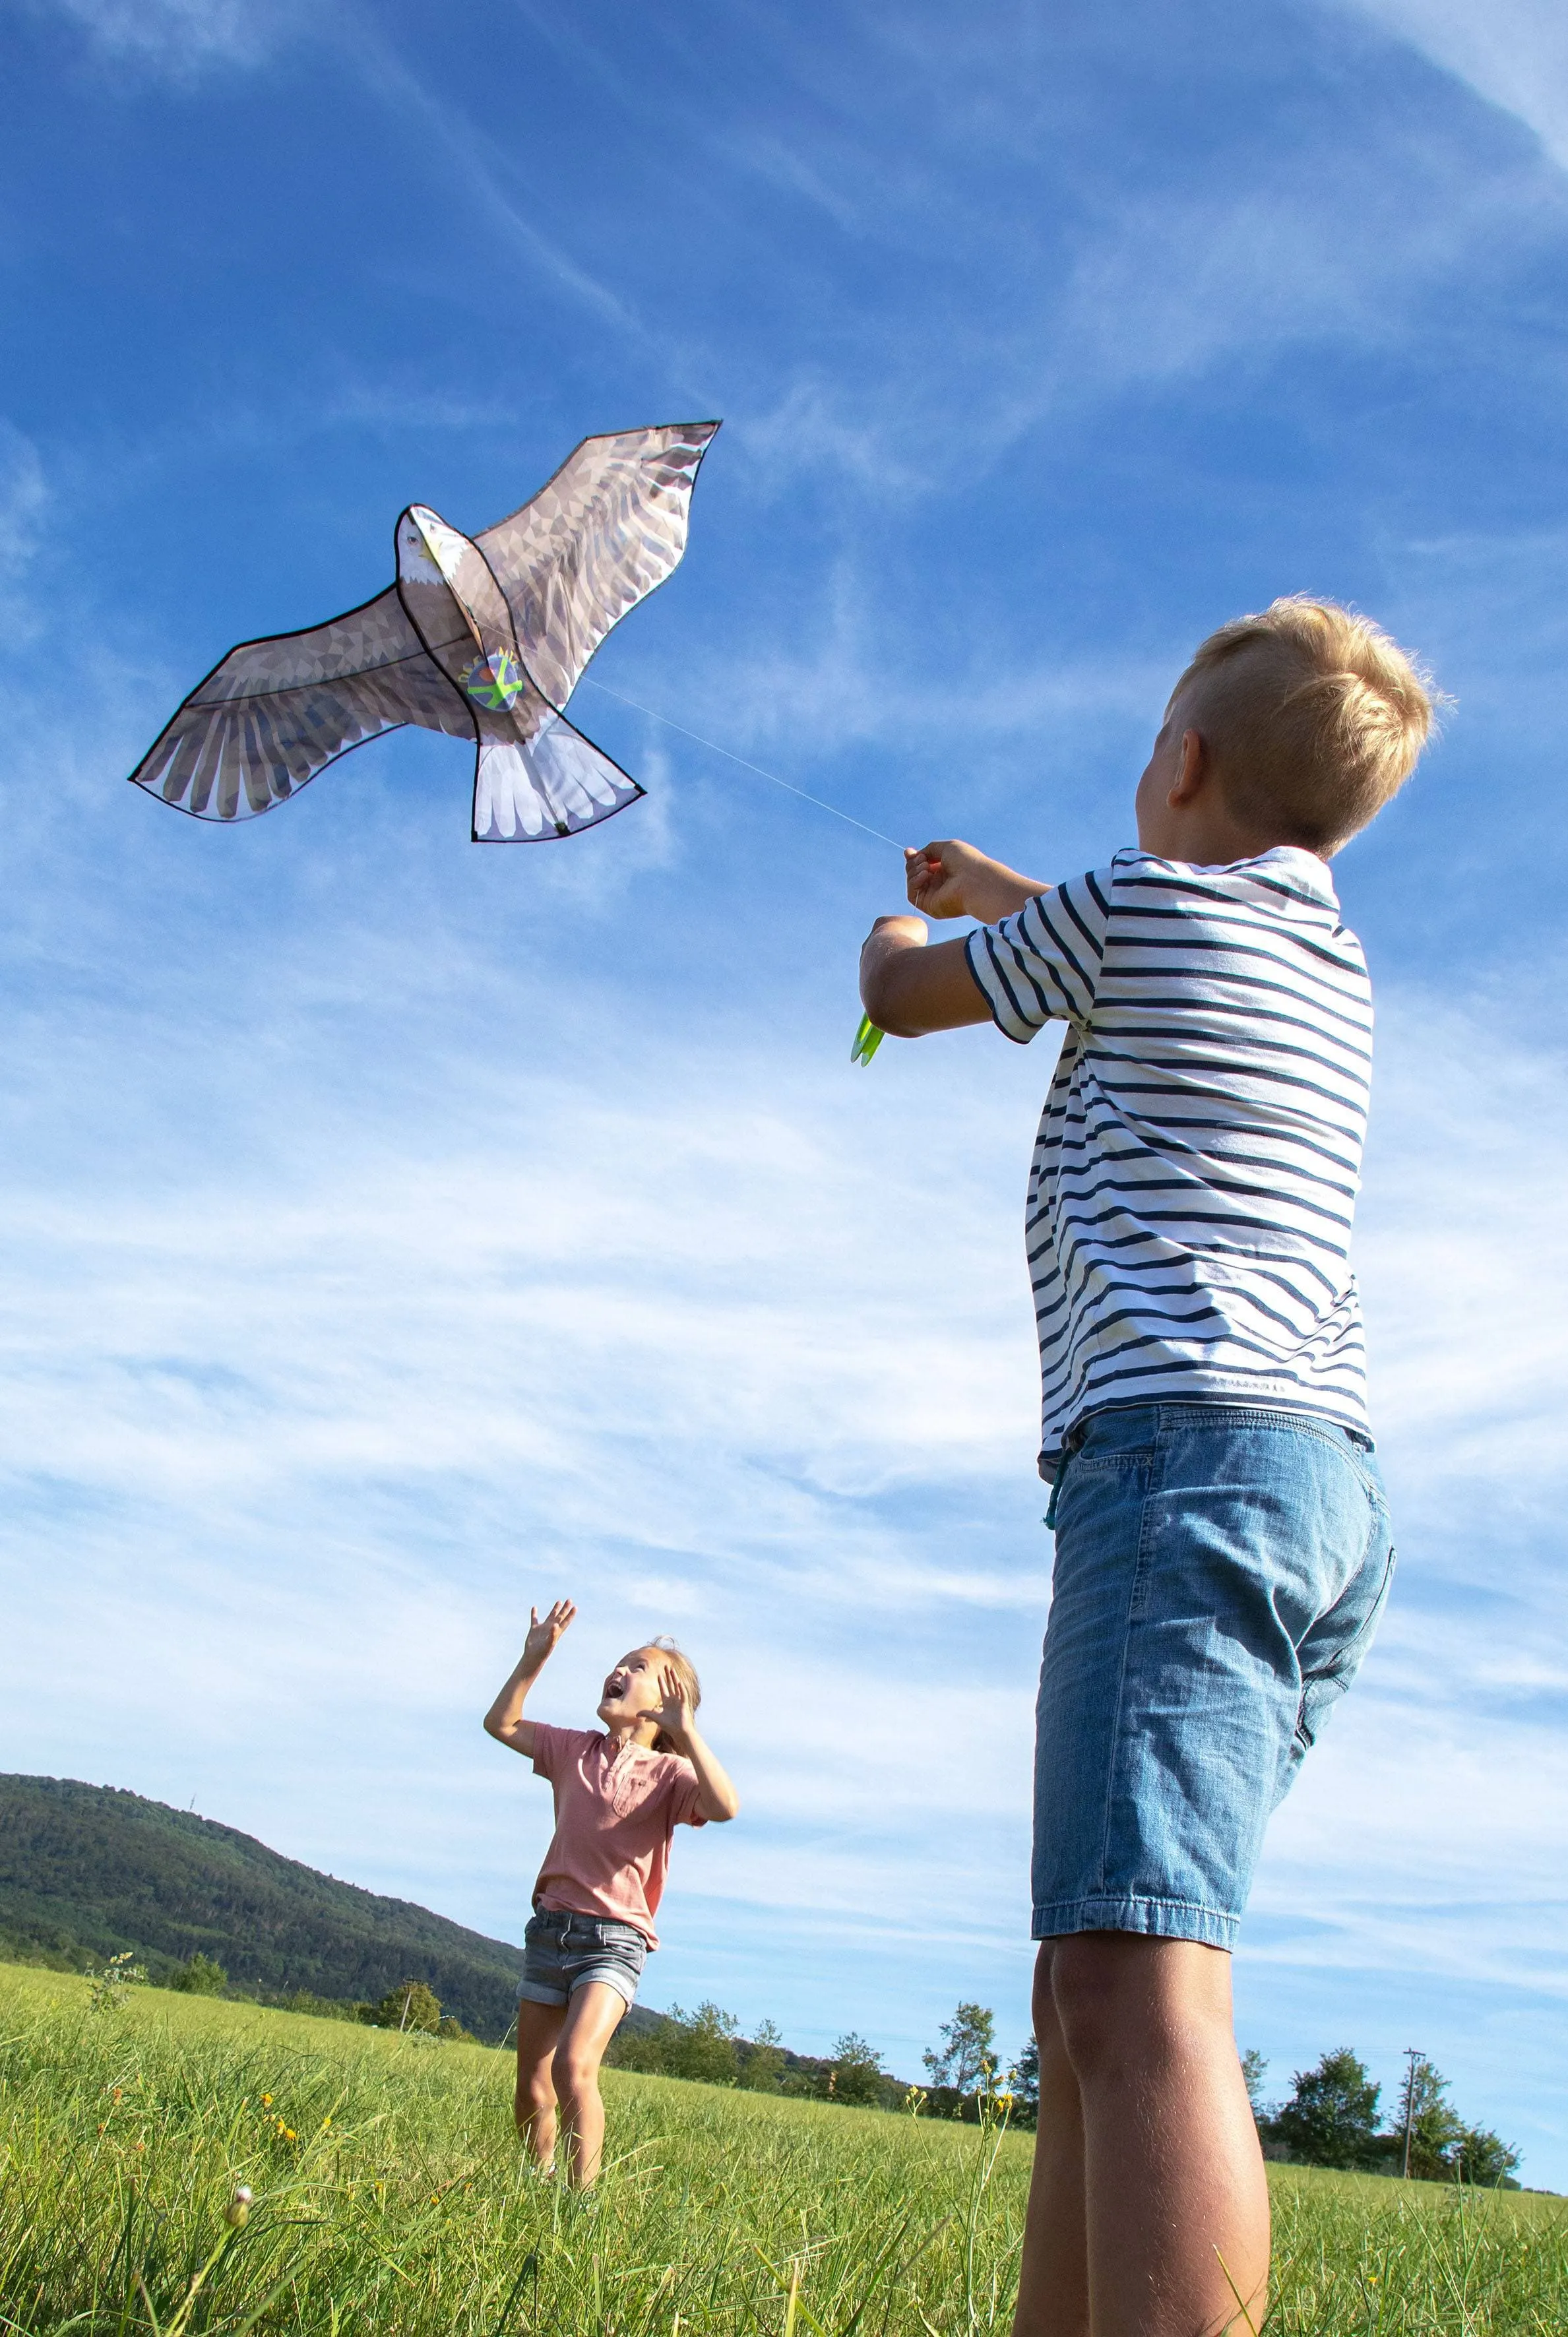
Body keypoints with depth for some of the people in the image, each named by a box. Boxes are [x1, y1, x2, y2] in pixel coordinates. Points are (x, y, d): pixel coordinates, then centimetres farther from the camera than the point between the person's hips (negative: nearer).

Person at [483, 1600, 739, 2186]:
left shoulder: (668, 1772, -6)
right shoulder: (575, 1750, 10)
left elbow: (725, 1807, -25)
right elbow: (501, 1723, 17)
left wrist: (685, 1730, -30)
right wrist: (534, 1659, 6)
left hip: (613, 1938, -5)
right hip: (550, 1926, 5)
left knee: (574, 2069, -25)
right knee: (532, 2094, 9)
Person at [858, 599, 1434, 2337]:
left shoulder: (1137, 901, 3)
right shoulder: (1334, 967, 25)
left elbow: (902, 997, 17)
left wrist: (898, 927, 41)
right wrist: (993, 890, 60)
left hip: (1185, 1440, -9)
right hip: (1325, 1483, 9)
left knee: (1136, 1990, -21)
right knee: (1089, 2000, 11)